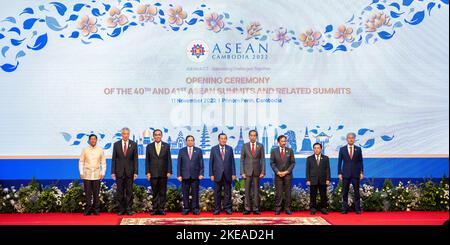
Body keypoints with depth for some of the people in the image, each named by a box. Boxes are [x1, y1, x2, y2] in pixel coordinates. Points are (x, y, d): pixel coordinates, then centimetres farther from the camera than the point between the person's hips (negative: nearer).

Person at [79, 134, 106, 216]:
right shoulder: (85, 150, 3)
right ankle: (88, 210, 7)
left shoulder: (100, 150, 4)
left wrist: (103, 173, 0)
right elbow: (81, 162, 6)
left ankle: (96, 210, 8)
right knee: (88, 193, -1)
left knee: (96, 193, 0)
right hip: (87, 174, 0)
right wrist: (81, 173, -1)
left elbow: (103, 163, 8)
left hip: (97, 175, 0)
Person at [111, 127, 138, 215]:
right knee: (120, 192, 4)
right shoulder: (116, 144, 4)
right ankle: (121, 209, 11)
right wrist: (113, 172, -2)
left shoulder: (134, 144, 2)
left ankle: (129, 209, 8)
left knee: (129, 191, 3)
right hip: (119, 172, 1)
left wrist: (135, 172, -4)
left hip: (129, 172, -1)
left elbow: (135, 159, 2)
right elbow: (113, 159, 4)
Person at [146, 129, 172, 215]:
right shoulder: (149, 146, 6)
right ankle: (155, 209, 9)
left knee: (163, 192, 4)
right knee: (155, 192, 3)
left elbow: (169, 159, 4)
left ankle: (161, 209, 9)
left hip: (163, 173, 0)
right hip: (153, 173, 0)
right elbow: (147, 160, 5)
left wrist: (169, 171, -4)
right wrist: (147, 172, -3)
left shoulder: (166, 146, 6)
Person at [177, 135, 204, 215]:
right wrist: (179, 175, -3)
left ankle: (195, 209, 8)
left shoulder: (198, 151, 7)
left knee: (195, 193, 1)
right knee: (185, 193, 3)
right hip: (185, 176, 0)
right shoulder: (181, 151, 7)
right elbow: (179, 164, 5)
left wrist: (201, 174, -5)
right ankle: (186, 208, 10)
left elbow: (201, 163, 5)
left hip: (195, 176, 0)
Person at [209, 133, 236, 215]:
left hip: (227, 174, 1)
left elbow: (232, 162, 6)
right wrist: (211, 174, -3)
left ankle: (227, 208, 11)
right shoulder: (214, 149, 4)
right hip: (217, 174, -1)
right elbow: (211, 162, 3)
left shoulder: (230, 149, 7)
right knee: (217, 192, 4)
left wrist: (233, 173, 1)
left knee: (227, 192, 4)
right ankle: (217, 209, 10)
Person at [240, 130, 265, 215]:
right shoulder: (245, 146, 3)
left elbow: (263, 160, 2)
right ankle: (247, 208, 4)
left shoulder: (260, 146, 4)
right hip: (247, 171, 0)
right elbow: (242, 160, 2)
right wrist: (242, 172, -5)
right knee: (247, 190, 0)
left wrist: (263, 172, -5)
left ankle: (255, 208, 7)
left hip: (257, 171, 0)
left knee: (256, 190, 3)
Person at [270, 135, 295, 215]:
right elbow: (272, 163, 2)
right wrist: (278, 172, -9)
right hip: (278, 175, -1)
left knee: (288, 192, 0)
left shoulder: (290, 151, 5)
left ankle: (287, 208, 6)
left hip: (288, 174, 1)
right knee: (278, 192, -3)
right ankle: (278, 208, 2)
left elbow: (293, 162, 4)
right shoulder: (274, 151, 3)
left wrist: (287, 171, -7)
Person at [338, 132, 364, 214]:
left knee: (357, 192, 3)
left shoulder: (358, 149, 5)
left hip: (355, 174, 0)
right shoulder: (342, 149, 4)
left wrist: (361, 172, -1)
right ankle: (345, 209, 8)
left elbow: (360, 161, 6)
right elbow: (339, 162, 4)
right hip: (345, 174, 0)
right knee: (345, 192, 2)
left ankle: (357, 209, 9)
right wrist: (339, 173, -1)